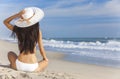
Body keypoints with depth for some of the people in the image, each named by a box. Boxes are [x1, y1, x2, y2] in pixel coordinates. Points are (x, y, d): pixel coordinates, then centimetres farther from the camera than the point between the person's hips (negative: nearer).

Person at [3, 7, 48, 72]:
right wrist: (45, 59, 21)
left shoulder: (18, 30, -4)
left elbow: (5, 22, 15)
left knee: (10, 53, 32)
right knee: (46, 61, 31)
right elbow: (41, 49, 1)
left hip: (19, 65, 1)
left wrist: (17, 15, -1)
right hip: (33, 68, -1)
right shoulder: (37, 31, -7)